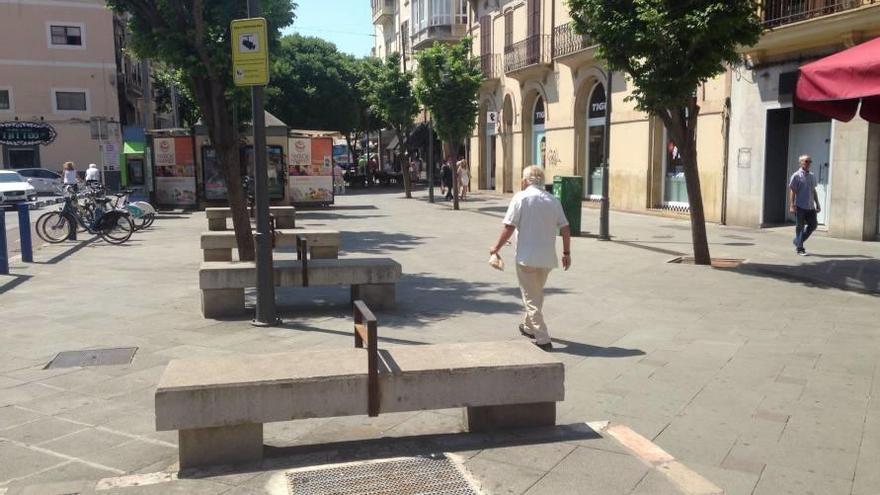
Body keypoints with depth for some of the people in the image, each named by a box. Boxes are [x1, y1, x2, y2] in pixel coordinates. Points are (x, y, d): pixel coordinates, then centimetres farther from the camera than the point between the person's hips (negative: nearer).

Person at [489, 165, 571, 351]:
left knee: (531, 298, 2)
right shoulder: (553, 200, 6)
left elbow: (509, 227, -13)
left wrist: (497, 247, -1)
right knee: (537, 294, 24)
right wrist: (566, 253, 14)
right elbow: (565, 228, 5)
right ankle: (529, 327, 41)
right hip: (547, 258, 6)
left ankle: (543, 339, -2)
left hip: (527, 257, -6)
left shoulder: (521, 198, -9)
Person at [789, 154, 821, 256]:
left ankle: (797, 241, 22)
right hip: (800, 206, -6)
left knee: (813, 225, 6)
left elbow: (814, 191, 20)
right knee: (800, 227, 0)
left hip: (810, 207, 6)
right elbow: (792, 191, -8)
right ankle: (800, 248, 8)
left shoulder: (812, 176, 14)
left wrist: (817, 204, 17)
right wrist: (792, 205, -15)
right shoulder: (796, 176, -5)